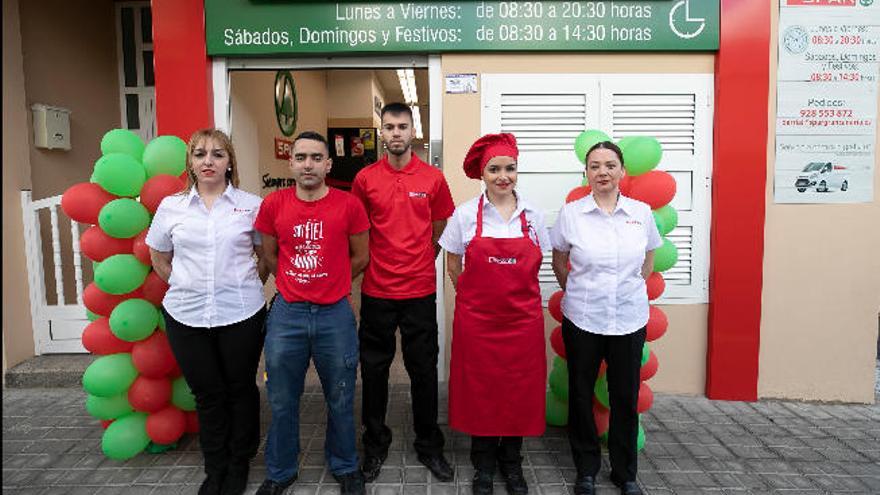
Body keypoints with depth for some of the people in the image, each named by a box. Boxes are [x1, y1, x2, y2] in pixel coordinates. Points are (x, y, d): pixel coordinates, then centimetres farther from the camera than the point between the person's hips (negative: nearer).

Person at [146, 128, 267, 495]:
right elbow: (159, 258, 15)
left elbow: (266, 255, 7)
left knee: (240, 389, 11)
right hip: (186, 316, 2)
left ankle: (239, 465, 31)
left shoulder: (251, 205, -2)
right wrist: (187, 286, 9)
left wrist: (248, 287, 3)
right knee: (207, 394, 12)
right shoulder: (170, 207, 4)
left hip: (241, 315, -1)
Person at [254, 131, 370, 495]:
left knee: (340, 400, 12)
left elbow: (360, 257, 5)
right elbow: (270, 257, 12)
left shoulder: (349, 205, -6)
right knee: (282, 401, 14)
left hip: (335, 314, -1)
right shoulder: (272, 205, -1)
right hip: (286, 314, 1)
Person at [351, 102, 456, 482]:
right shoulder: (365, 178, 1)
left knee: (424, 369, 9)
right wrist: (372, 264, 5)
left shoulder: (433, 178, 1)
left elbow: (440, 230, 10)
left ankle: (429, 446, 27)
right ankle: (375, 444, 30)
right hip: (376, 291, 1)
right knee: (374, 369, 11)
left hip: (420, 291, 0)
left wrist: (418, 263, 6)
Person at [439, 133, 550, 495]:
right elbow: (453, 265, 6)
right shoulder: (465, 214, -3)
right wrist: (473, 296, 6)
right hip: (477, 318, -1)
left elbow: (534, 266, 12)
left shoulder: (532, 215, 2)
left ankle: (511, 461, 32)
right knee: (479, 389, 8)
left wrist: (514, 292, 6)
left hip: (522, 318, 2)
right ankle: (483, 465, 29)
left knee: (520, 389, 9)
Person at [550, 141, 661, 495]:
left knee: (626, 397, 10)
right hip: (582, 319, -1)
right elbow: (559, 262, 9)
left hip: (629, 320, 1)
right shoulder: (571, 213, -4)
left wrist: (631, 289, 11)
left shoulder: (641, 212, 1)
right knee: (581, 395, 9)